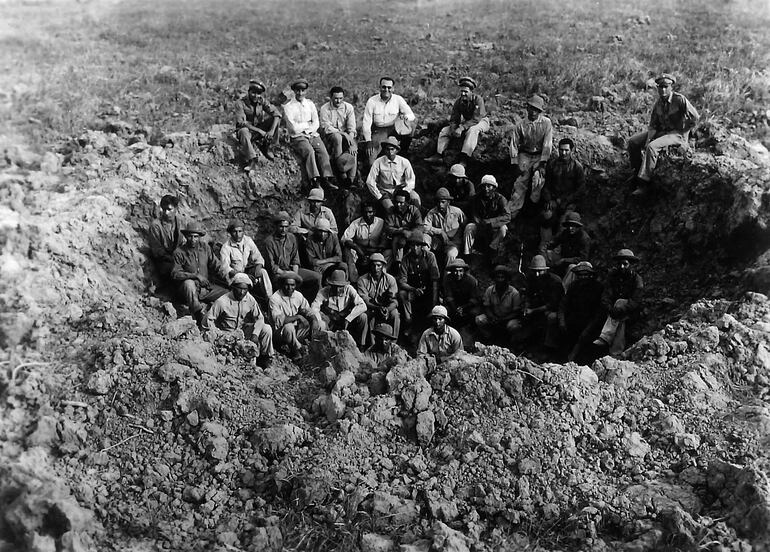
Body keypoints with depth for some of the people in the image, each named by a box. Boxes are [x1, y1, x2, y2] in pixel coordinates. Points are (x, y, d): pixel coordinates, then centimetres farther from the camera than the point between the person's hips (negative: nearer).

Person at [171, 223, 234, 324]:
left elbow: (216, 265, 2)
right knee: (189, 283, -38)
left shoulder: (205, 247, 5)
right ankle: (199, 316, -27)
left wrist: (229, 273, -17)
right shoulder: (179, 252, -6)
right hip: (191, 289, -3)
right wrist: (196, 276, -26)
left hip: (207, 286, 3)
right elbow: (175, 274, -14)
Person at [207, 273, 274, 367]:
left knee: (267, 329, -16)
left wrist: (255, 334, -22)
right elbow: (209, 319, -12)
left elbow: (259, 318, -6)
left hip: (243, 330, 5)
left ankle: (266, 357, 1)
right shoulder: (222, 302, -18)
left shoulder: (250, 299, -7)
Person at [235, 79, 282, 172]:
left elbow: (276, 113, -15)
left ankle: (265, 147, -8)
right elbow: (241, 122, -22)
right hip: (247, 129, -4)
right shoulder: (240, 103, -14)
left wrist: (272, 130, -33)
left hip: (260, 129, 4)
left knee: (274, 118, -16)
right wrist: (259, 130, -31)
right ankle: (252, 160, -40)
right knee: (244, 131, -38)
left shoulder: (262, 101, -5)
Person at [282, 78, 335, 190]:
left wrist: (306, 130, -7)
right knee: (309, 151, -33)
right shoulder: (288, 106, 3)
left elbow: (316, 124, 10)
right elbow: (294, 128, -6)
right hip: (298, 137, -4)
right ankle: (315, 180, -40)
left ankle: (326, 179, -34)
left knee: (322, 150, -25)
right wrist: (308, 124, 2)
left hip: (313, 134, 4)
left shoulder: (310, 104, 18)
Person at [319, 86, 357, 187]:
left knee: (353, 150, -28)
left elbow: (351, 128, -4)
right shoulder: (324, 109, -5)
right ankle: (341, 171, -35)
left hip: (346, 135, 3)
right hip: (329, 136, -3)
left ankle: (351, 180, -28)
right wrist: (343, 134, -23)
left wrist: (351, 143, -20)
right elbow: (327, 128, -13)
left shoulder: (348, 107, 2)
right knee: (337, 137, -37)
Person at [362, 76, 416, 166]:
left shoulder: (398, 99, -2)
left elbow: (411, 115, -6)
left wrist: (405, 116, -32)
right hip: (378, 131, -1)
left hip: (396, 130, 1)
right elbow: (366, 122, -5)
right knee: (372, 162, -20)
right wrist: (368, 141, -15)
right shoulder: (372, 101, -4)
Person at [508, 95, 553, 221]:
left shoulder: (546, 123, -4)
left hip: (540, 156, -1)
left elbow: (547, 144, -8)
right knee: (520, 182, -8)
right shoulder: (521, 125, 0)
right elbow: (514, 144, 3)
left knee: (538, 178, -22)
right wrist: (515, 163, -4)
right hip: (525, 155, 1)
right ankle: (511, 213, -8)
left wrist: (543, 163, -15)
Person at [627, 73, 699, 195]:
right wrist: (648, 139, -13)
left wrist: (681, 132, -11)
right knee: (633, 142, -3)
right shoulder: (658, 103, 5)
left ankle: (643, 183, -32)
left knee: (652, 147, -33)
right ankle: (637, 172, 4)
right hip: (661, 131, 7)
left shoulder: (680, 99, -14)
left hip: (677, 134, -7)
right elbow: (653, 125, 5)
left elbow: (694, 117, -13)